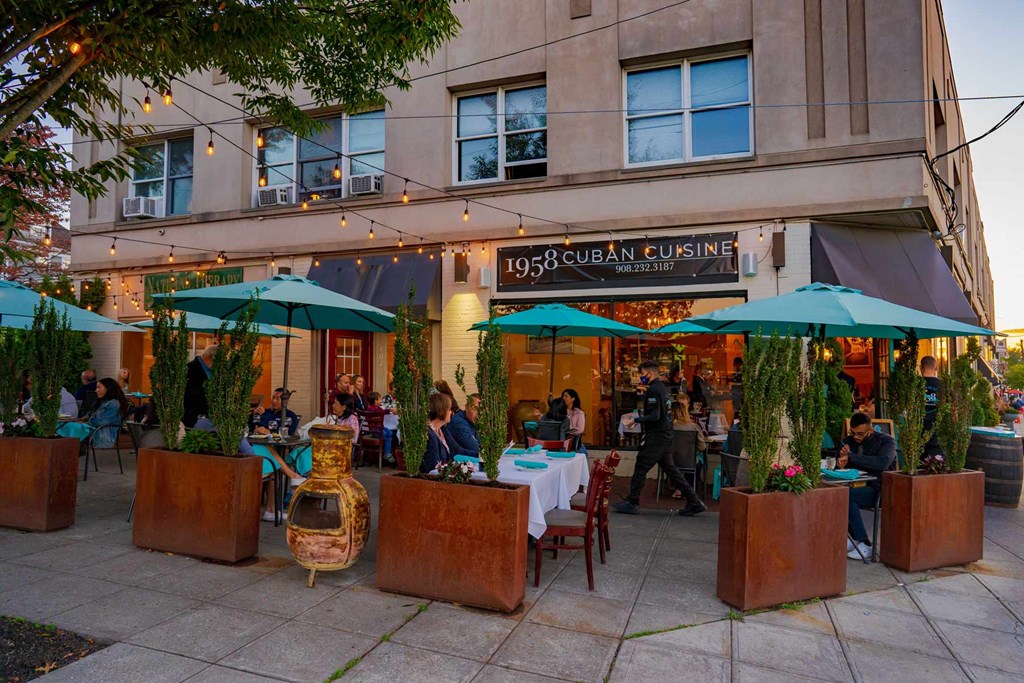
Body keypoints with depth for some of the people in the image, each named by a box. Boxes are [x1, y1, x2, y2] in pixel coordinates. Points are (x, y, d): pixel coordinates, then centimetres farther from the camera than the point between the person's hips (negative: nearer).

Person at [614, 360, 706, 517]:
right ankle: (694, 502, 13)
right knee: (670, 469, 12)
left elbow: (654, 417, -22)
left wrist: (635, 419, -15)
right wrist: (638, 416, 19)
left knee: (640, 468, -1)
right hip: (665, 435, 10)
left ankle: (632, 504, 7)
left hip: (655, 437, -10)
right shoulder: (663, 388, 14)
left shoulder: (653, 390, -16)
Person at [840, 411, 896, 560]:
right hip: (855, 486, 5)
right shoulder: (849, 440, 12)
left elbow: (882, 462, -24)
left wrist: (851, 457, -28)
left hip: (878, 490, -5)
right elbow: (840, 466, 10)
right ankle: (855, 539, -14)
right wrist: (842, 457, -13)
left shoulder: (885, 441, -3)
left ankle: (864, 545, -20)